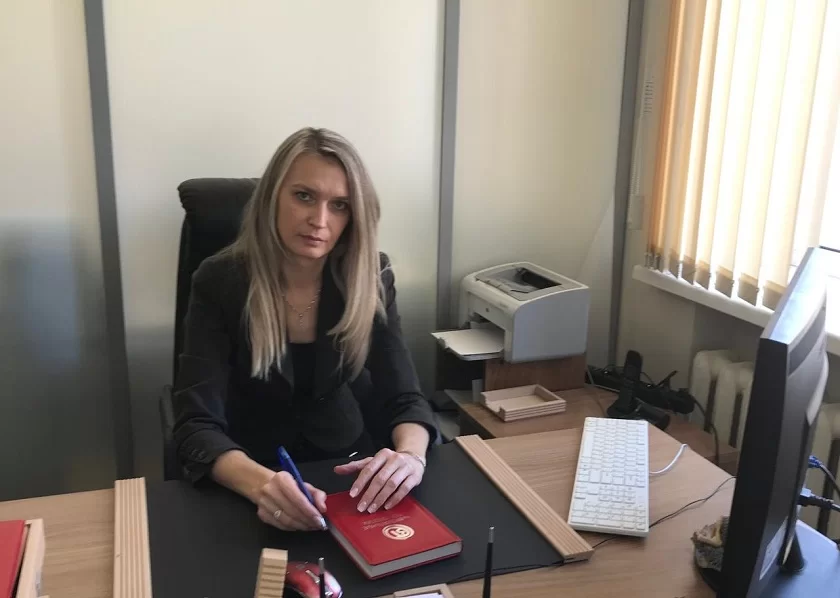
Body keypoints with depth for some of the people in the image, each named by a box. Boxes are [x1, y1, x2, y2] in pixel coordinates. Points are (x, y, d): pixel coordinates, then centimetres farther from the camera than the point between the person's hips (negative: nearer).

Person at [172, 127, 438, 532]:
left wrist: (410, 455, -34)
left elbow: (404, 397, -12)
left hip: (346, 463, 2)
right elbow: (196, 426, -21)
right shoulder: (219, 282, -17)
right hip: (252, 473, -1)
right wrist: (261, 484, -41)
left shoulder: (370, 278, -10)